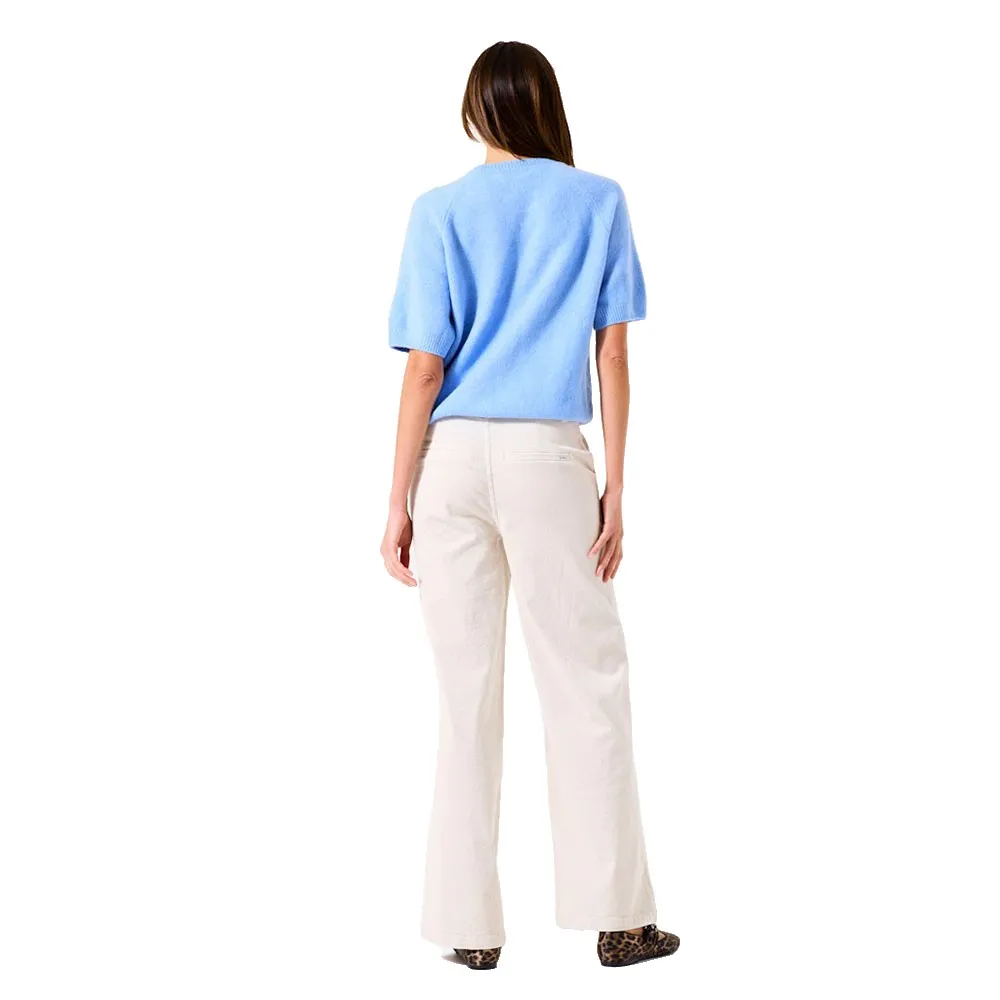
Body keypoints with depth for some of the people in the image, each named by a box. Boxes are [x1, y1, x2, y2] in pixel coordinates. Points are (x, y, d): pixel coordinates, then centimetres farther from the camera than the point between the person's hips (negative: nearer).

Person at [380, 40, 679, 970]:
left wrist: (398, 504, 2)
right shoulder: (598, 203, 5)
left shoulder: (441, 212, 3)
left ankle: (471, 925, 13)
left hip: (451, 458, 1)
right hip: (547, 457, -1)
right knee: (587, 682, 6)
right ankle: (616, 916, 10)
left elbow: (424, 369, -1)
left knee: (467, 693, 6)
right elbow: (613, 356, 2)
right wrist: (615, 490, 5)